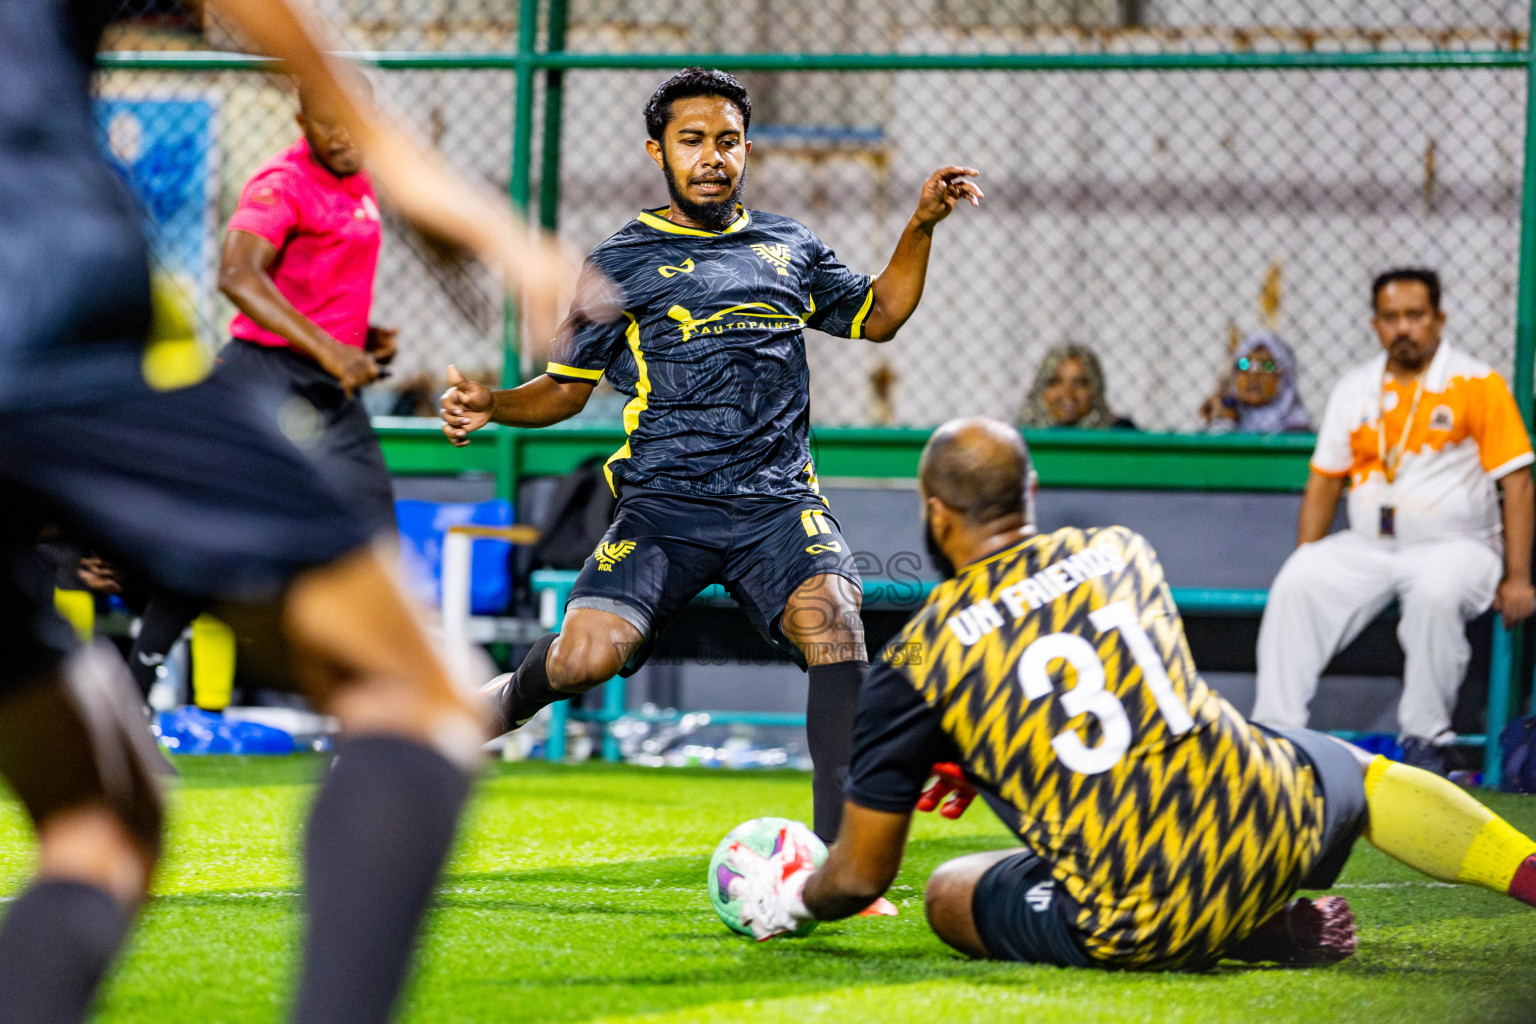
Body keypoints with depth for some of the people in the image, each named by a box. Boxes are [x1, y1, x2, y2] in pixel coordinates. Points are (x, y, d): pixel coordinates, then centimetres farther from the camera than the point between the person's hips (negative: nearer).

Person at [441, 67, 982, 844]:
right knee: (587, 655, -23)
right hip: (663, 501, -2)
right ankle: (497, 707, 14)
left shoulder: (789, 248, 19)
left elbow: (877, 316, 31)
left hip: (777, 502, 2)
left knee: (832, 620, -27)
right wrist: (490, 406, -7)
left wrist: (920, 227, 18)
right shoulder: (619, 265, 10)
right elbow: (565, 388, 12)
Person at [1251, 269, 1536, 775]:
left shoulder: (1479, 385, -4)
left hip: (1456, 545, -4)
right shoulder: (1354, 390, 11)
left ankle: (1424, 739, -25)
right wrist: (1304, 562, 2)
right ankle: (1275, 730, -20)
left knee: (1436, 593, -37)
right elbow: (1324, 482, 14)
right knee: (1296, 585, -21)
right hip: (1366, 545, 4)